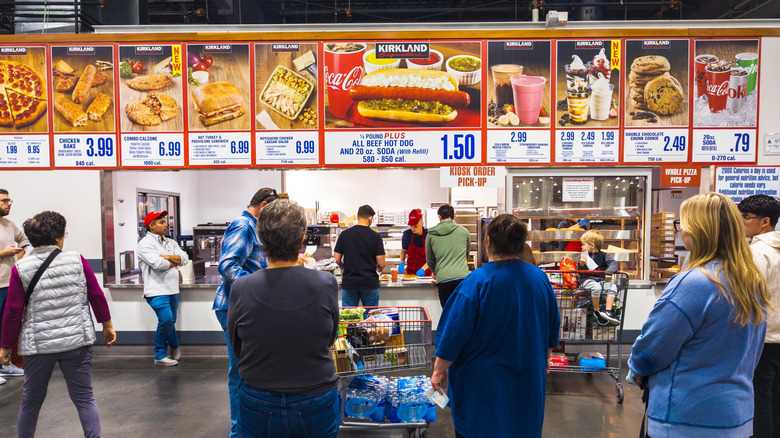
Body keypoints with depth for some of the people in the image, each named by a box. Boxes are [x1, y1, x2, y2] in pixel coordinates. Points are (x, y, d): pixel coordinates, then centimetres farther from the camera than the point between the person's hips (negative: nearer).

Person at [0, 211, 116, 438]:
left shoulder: (20, 269, -4)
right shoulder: (77, 260, -4)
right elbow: (97, 295, -2)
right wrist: (107, 325, 10)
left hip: (38, 344, 1)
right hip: (77, 341, -1)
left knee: (31, 399, 20)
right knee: (84, 397, 6)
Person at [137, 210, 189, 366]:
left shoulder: (171, 243, 16)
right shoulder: (145, 243, -7)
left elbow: (184, 258, 4)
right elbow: (158, 264, -20)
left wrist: (167, 257, -11)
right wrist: (174, 262, -3)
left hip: (172, 289, 7)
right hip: (157, 291, -7)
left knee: (169, 322, 11)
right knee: (166, 321, -12)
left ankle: (160, 356, 24)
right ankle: (175, 345, 15)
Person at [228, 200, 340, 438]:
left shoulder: (241, 289, -17)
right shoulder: (327, 284, -18)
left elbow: (237, 349, -1)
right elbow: (329, 339, -1)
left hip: (257, 408, 1)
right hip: (316, 408, 0)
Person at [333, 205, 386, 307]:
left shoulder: (344, 234, -1)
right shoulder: (375, 236, -6)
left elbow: (337, 260, 1)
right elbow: (381, 264, -7)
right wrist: (380, 267, 16)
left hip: (349, 283, 2)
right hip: (370, 283, -1)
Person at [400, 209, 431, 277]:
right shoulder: (407, 234, -5)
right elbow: (403, 250, 11)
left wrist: (423, 268, -22)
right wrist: (402, 262, -6)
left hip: (426, 271, -2)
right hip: (411, 270, 2)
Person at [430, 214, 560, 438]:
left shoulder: (477, 281, -21)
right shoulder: (540, 278, -4)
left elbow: (454, 333, -19)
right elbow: (552, 330, 8)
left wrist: (439, 370, -6)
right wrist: (542, 361, 23)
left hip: (484, 387, -4)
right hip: (528, 382, 5)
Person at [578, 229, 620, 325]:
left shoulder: (603, 255, 6)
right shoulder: (584, 256, 4)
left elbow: (613, 263, -6)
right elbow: (580, 271, -1)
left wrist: (608, 272, -25)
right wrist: (581, 264, -23)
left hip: (600, 280, 3)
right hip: (587, 280, -3)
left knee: (613, 287, -21)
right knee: (596, 287, -32)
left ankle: (608, 311, -14)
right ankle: (596, 310, -10)